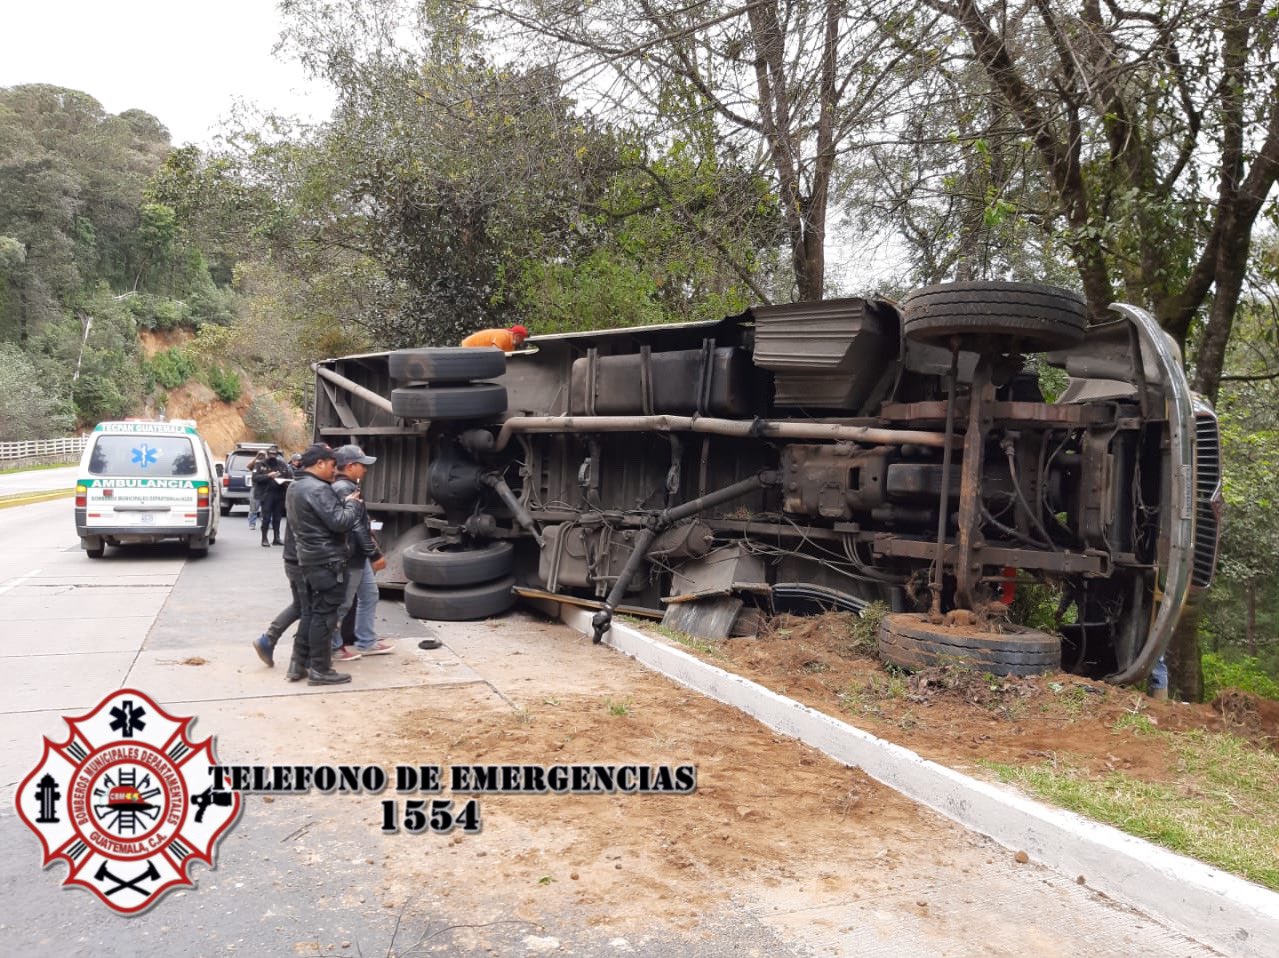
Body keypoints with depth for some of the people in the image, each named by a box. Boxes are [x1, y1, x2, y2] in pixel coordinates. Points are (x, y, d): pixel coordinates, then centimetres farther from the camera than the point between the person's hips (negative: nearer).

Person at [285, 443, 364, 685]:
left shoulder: (295, 488, 14)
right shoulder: (319, 489, -19)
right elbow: (340, 523, -23)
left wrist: (346, 503, 11)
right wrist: (353, 504, -5)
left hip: (308, 558, 10)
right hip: (327, 560, -10)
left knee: (309, 613, 16)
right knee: (324, 615, -3)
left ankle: (298, 664, 19)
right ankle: (319, 670, 2)